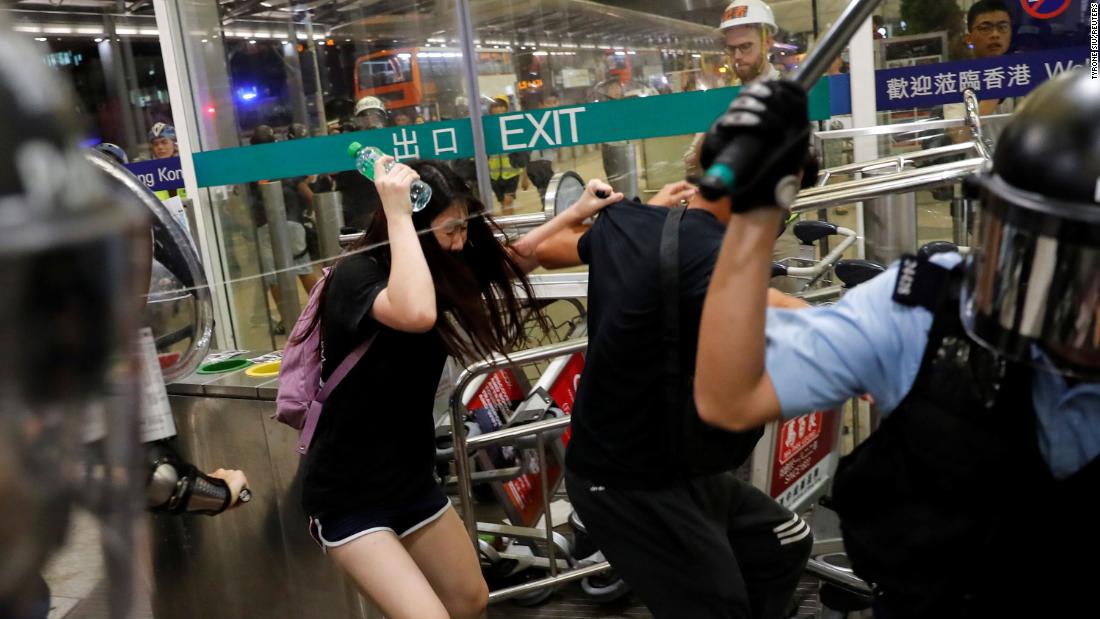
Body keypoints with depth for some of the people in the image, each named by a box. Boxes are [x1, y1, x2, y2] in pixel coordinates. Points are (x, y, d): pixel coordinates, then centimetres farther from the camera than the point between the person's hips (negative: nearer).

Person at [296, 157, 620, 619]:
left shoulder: (440, 268, 0)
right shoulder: (354, 275, -23)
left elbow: (512, 260, 13)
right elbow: (416, 314, -44)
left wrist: (576, 213, 3)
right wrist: (397, 214, -35)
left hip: (412, 477, 8)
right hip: (347, 495, -8)